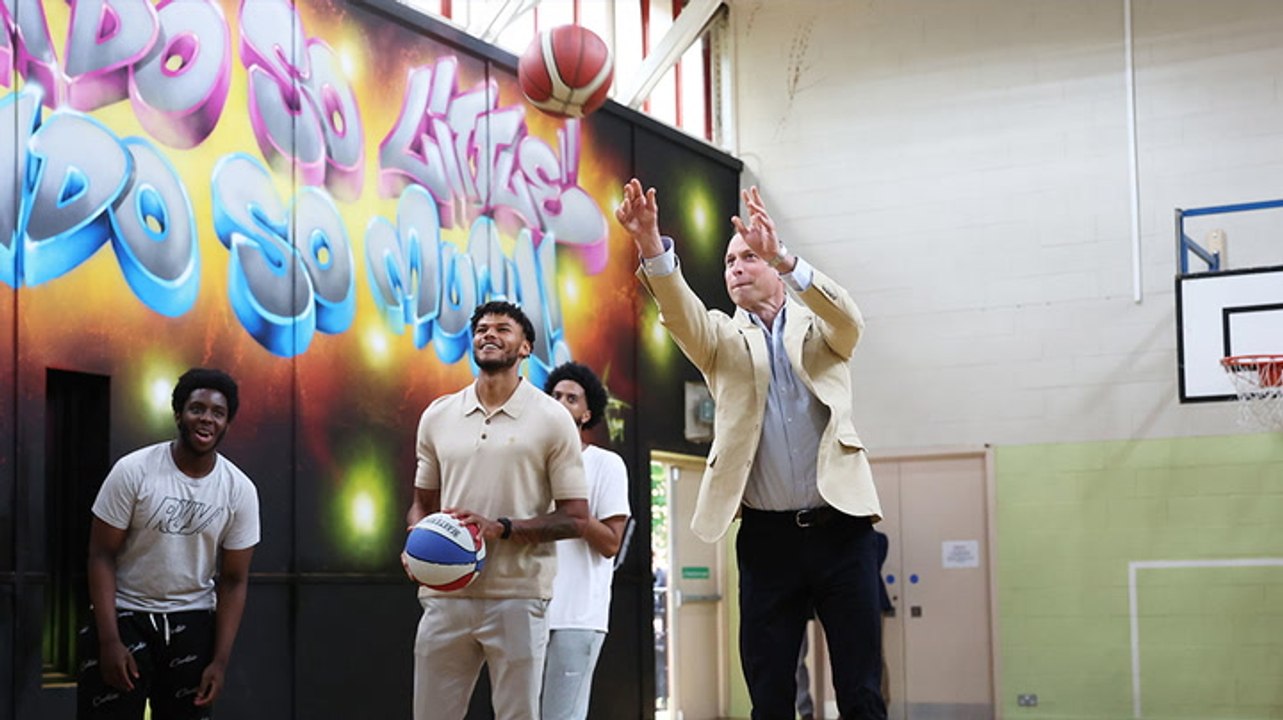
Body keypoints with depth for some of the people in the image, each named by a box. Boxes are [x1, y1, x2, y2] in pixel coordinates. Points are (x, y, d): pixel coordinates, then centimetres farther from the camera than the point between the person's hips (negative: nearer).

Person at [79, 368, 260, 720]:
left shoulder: (240, 490, -6)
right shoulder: (133, 471, -13)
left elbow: (233, 580, -1)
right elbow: (102, 556, -10)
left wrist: (220, 661, -8)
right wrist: (109, 640, -17)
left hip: (191, 622, 2)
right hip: (125, 615, -2)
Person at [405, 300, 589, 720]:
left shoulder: (551, 419, 1)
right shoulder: (437, 416, 12)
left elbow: (575, 518, -2)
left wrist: (501, 528, -15)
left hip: (518, 596, -3)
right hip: (445, 595, 3)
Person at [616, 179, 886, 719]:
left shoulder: (819, 330, 9)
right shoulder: (723, 339, 10)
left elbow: (849, 319, -15)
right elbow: (682, 313, -11)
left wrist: (782, 255, -31)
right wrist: (653, 248, -32)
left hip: (840, 527, -1)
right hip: (767, 537, 1)